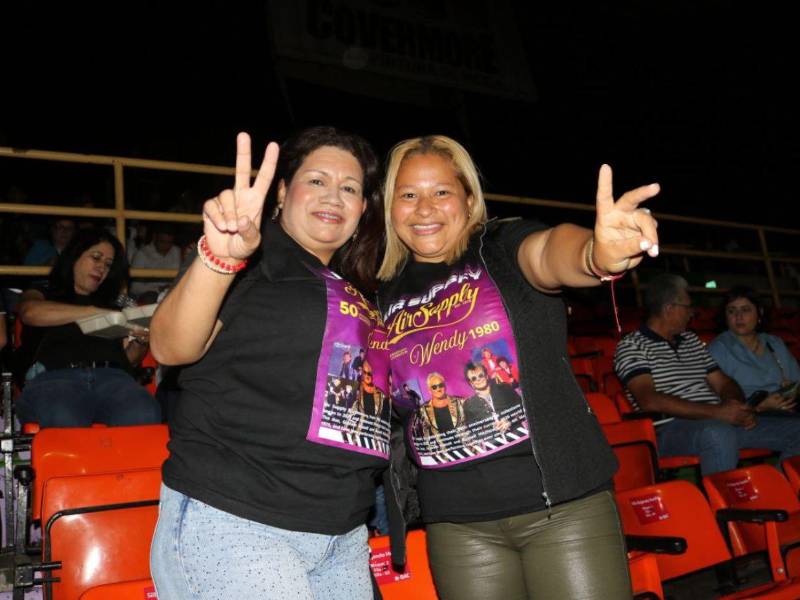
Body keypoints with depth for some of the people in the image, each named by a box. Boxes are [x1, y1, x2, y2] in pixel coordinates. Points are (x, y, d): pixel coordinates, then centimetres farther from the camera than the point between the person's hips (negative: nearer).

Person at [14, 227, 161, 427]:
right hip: (54, 375, -1)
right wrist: (98, 312, -3)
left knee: (144, 417, -35)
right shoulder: (42, 295, 27)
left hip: (111, 375, 2)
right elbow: (30, 313, 1)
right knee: (64, 422, -40)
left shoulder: (109, 305, 33)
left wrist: (141, 341, 2)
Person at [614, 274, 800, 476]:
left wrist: (740, 409, -4)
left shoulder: (692, 340, 23)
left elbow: (723, 383, 22)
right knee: (720, 433, -39)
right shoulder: (632, 346, -1)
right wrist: (716, 412, -19)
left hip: (721, 421, 8)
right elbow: (649, 400, -15)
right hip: (671, 429, -7)